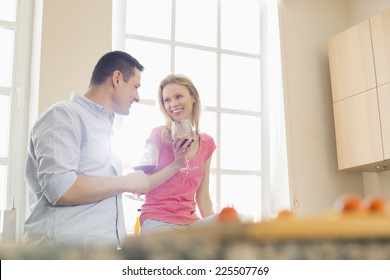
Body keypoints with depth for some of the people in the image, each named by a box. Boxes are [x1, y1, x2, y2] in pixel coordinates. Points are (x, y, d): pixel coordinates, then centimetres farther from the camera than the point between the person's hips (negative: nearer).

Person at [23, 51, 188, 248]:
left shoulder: (104, 127, 18)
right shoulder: (65, 115, -8)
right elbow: (60, 189, -22)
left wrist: (174, 166, 26)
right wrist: (127, 182, -11)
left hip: (106, 244, 8)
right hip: (66, 243, -8)